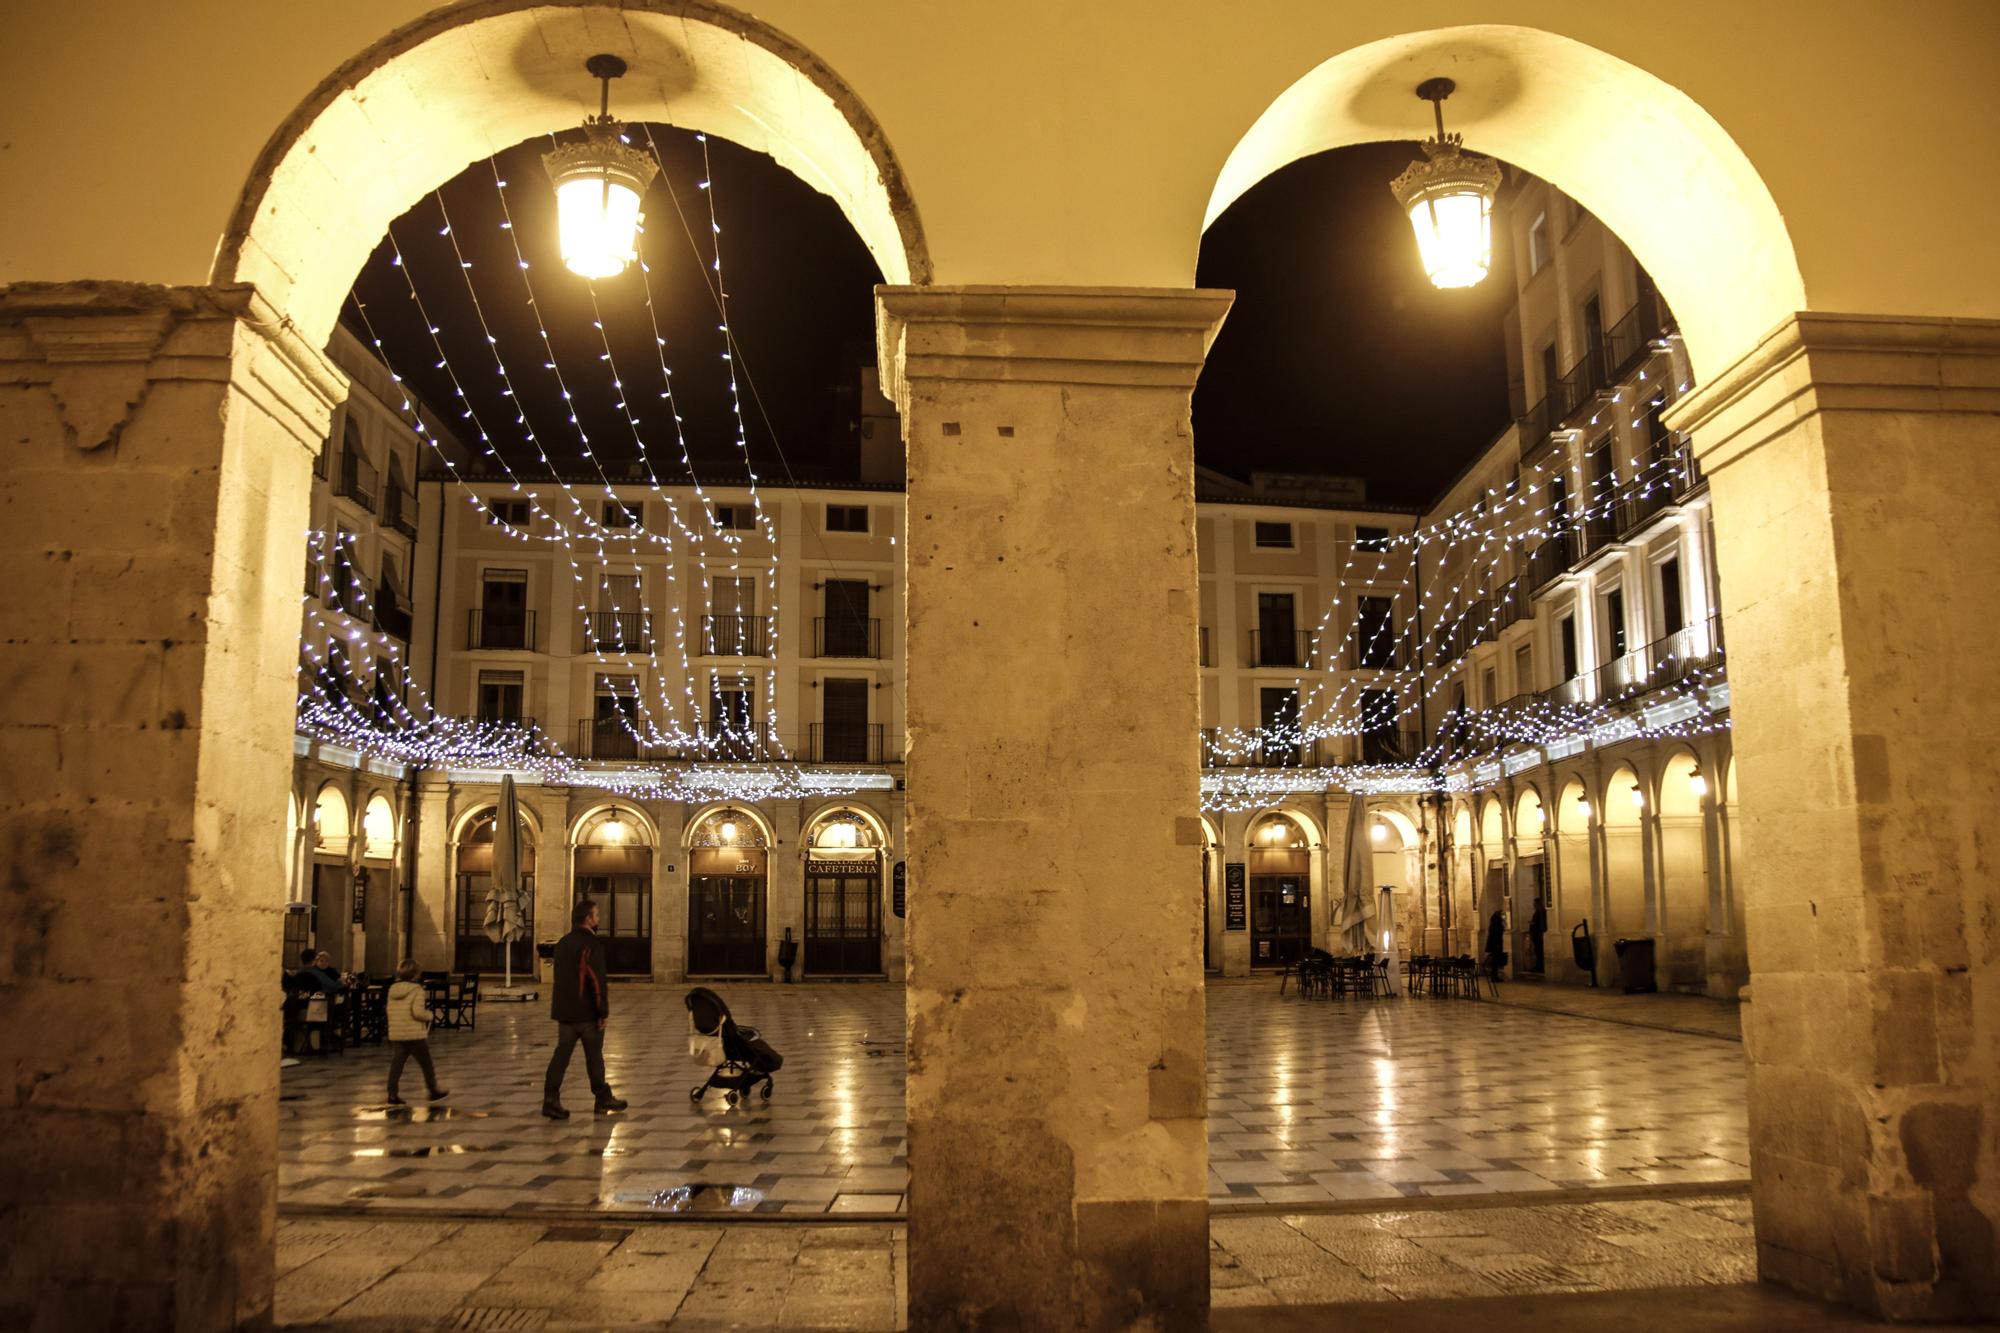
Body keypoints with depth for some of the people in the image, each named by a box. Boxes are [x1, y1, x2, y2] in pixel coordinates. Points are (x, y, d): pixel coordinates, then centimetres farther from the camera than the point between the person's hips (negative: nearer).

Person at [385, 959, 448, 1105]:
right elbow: (418, 1012, -21)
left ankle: (392, 1095, 5)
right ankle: (434, 1091, 19)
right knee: (426, 1064, 9)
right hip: (415, 1034, -5)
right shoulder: (417, 989, -13)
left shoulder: (392, 989, 7)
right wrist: (429, 1015, -2)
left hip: (396, 1034, 5)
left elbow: (390, 1011, 13)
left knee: (396, 1064, 8)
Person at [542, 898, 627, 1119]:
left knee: (562, 1053, 5)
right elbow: (597, 981, -19)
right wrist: (603, 1011, -15)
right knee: (594, 1055, 6)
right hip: (587, 1012, -7)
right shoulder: (592, 944, -15)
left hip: (564, 1010, 7)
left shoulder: (562, 943, 12)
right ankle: (603, 1098, 17)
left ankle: (551, 1099, -4)